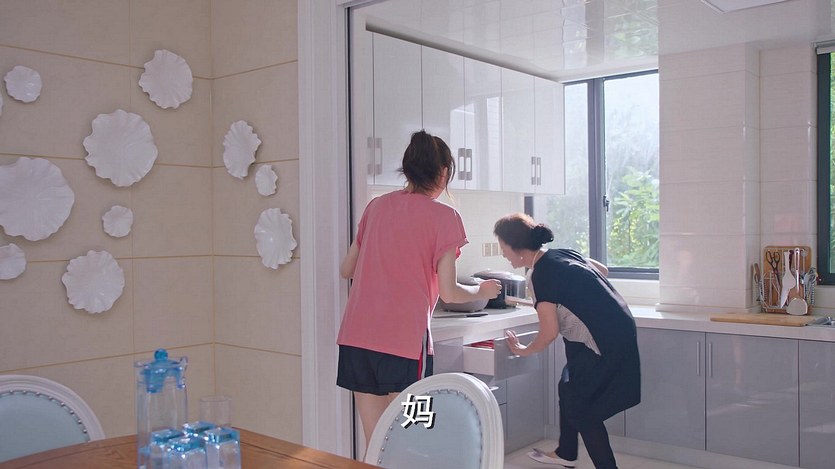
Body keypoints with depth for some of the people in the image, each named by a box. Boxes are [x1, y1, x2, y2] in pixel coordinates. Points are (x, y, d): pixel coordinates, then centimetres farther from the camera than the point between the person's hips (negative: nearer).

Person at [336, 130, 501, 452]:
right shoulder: (444, 216, -4)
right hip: (405, 341, -5)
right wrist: (482, 291, 15)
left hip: (356, 337, 5)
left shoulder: (377, 206, 10)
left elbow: (346, 270, 18)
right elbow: (448, 293, -5)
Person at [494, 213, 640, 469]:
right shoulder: (564, 254, 7)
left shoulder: (540, 276, -18)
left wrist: (524, 351, -1)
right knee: (569, 389, 20)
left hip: (602, 342, -10)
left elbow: (550, 332, -18)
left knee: (582, 409, 2)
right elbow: (603, 270, 21)